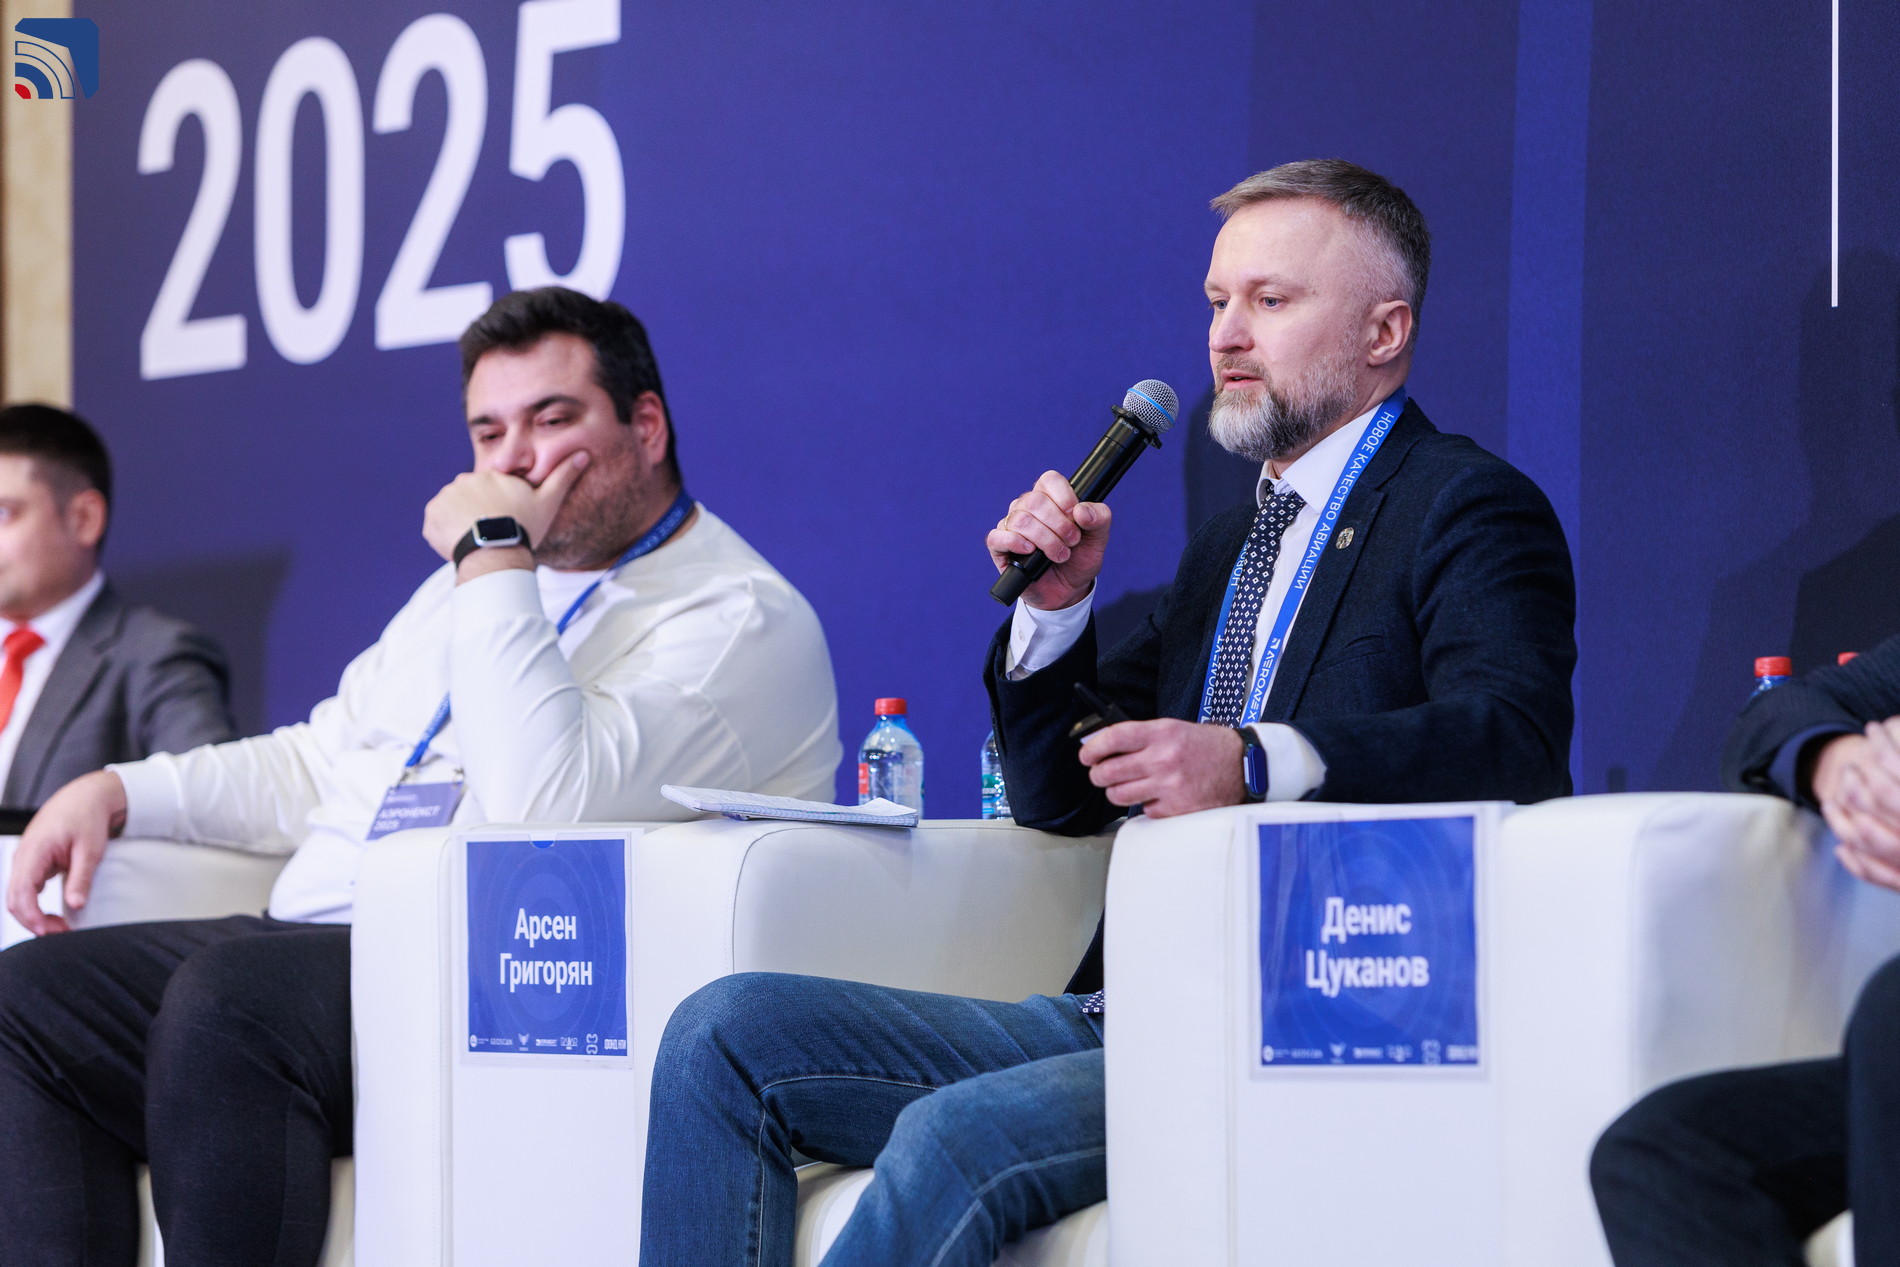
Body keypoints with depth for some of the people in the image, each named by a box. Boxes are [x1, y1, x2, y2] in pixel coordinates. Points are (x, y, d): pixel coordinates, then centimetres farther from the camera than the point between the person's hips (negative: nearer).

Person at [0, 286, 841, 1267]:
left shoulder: (739, 618, -5)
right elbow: (317, 765, 32)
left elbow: (554, 804, -22)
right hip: (314, 947, 9)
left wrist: (494, 558, -14)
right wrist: (118, 790, 17)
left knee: (226, 996, -34)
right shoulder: (477, 586, 26)